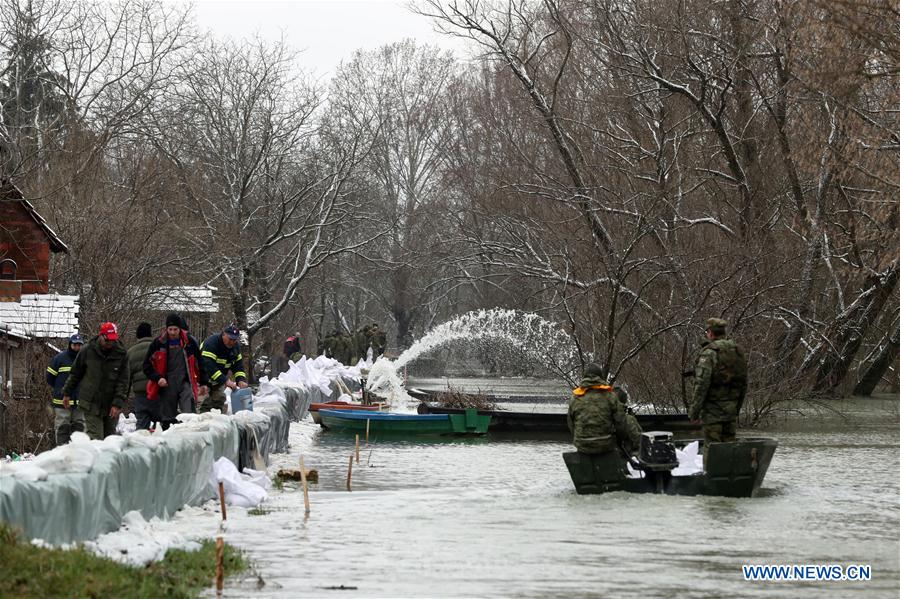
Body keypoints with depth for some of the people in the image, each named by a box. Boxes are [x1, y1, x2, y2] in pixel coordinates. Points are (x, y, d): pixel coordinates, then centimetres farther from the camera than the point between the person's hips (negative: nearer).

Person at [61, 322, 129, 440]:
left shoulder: (122, 354, -2)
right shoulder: (88, 350, -3)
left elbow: (123, 381, -3)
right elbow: (75, 373, 9)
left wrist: (118, 403, -11)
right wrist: (67, 393, 14)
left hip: (111, 406, 2)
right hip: (91, 404, -2)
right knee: (95, 437, -12)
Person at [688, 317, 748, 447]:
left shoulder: (709, 352, -13)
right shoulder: (738, 352, 11)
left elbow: (702, 384, -19)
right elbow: (743, 384, 16)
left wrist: (694, 409, -13)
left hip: (713, 409, -7)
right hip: (731, 411, 7)